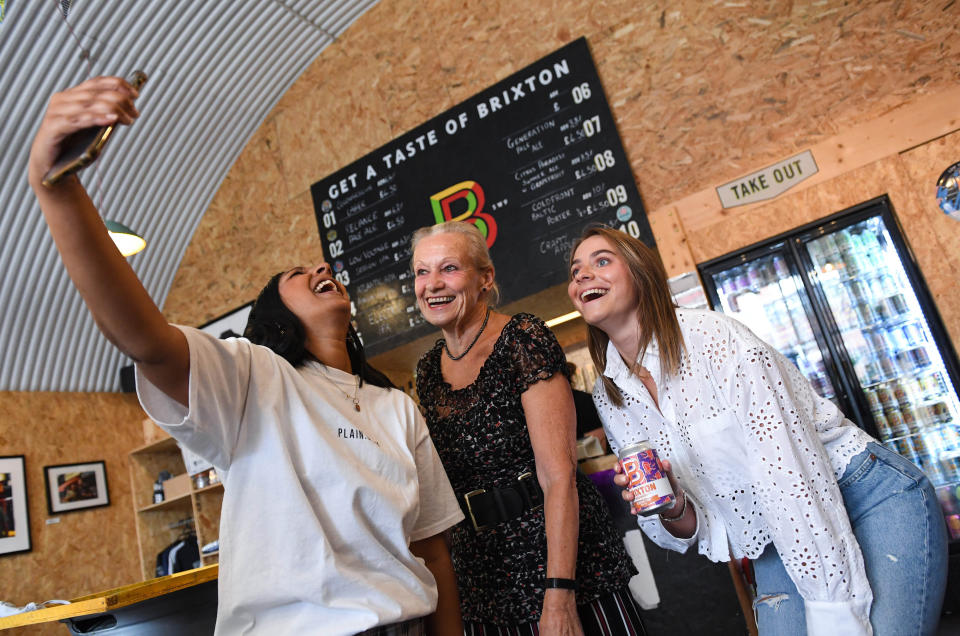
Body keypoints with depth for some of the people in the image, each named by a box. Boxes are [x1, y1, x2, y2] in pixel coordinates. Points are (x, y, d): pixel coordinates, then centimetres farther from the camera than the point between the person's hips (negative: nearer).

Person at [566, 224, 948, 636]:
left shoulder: (712, 336, -18)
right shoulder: (608, 398, -2)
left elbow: (795, 480, -21)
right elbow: (691, 531, 4)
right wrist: (673, 510, -18)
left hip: (869, 499, -4)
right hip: (778, 549, 5)